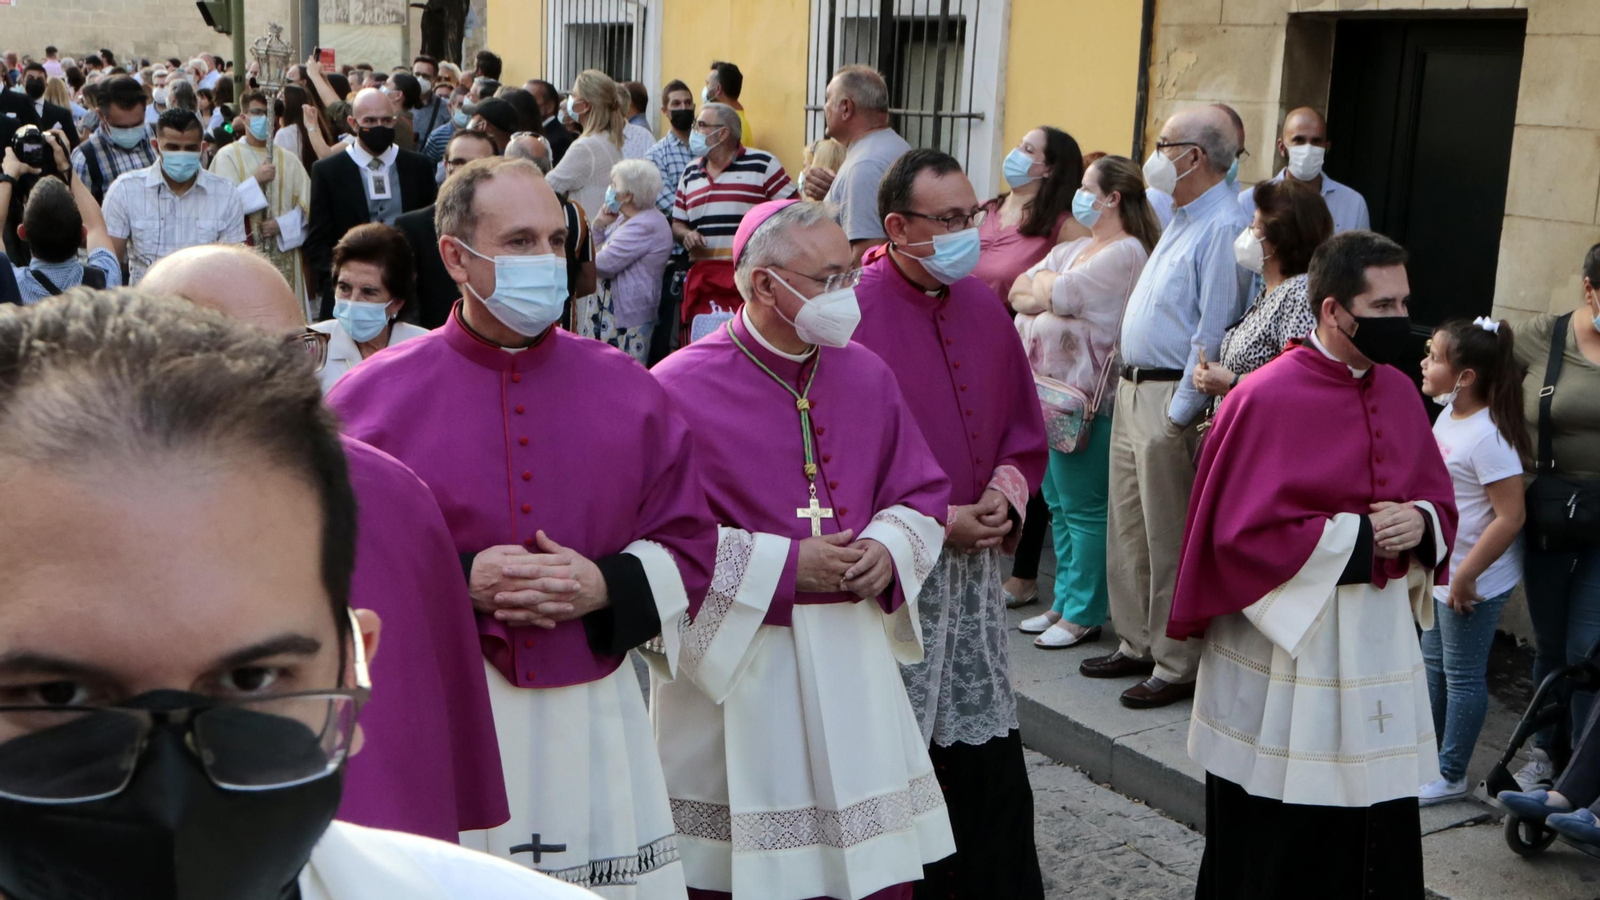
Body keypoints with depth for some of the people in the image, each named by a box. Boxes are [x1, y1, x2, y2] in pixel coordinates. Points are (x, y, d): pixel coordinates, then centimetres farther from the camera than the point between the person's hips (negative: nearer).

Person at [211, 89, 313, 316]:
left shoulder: (288, 160, 13)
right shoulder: (227, 156, 3)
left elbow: (305, 204, 5)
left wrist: (282, 224, -9)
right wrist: (255, 181, -11)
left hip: (283, 254, 3)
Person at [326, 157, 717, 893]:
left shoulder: (627, 391, 5)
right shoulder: (376, 396, -2)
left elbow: (690, 543, 8)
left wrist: (605, 586, -10)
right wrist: (459, 583, -16)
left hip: (595, 720, 2)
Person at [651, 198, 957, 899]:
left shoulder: (867, 375, 6)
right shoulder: (681, 388, -12)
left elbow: (924, 494, 14)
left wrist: (887, 549, -7)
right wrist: (785, 566, -16)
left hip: (853, 659, 5)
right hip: (732, 662, -4)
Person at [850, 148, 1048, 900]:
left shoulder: (983, 308, 7)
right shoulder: (856, 316, -13)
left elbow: (1023, 423, 16)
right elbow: (840, 455, -13)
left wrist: (1008, 489, -4)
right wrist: (933, 521, -14)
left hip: (974, 563, 6)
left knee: (987, 758, 9)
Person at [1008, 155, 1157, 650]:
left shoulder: (1125, 254, -12)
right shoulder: (1074, 249, 18)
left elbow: (1053, 297, -19)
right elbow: (1019, 292, 8)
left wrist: (1043, 288, 1)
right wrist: (1046, 292, -10)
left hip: (1086, 402, -9)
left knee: (1083, 507, -3)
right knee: (1058, 505, 14)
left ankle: (1084, 614, 6)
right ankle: (1064, 602, 24)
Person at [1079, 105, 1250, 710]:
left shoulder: (1223, 228, -17)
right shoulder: (1182, 220, 16)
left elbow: (1213, 332, -21)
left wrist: (1179, 413, -21)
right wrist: (1130, 388, 18)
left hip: (1169, 399, -10)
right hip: (1133, 389, 10)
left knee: (1169, 541, -3)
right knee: (1128, 528, 16)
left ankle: (1177, 667, 7)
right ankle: (1137, 645, 27)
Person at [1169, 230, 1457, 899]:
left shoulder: (1399, 392, 6)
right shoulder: (1267, 399, -14)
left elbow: (1439, 500, 16)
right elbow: (1241, 533, -16)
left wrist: (1421, 523, -7)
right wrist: (1359, 537, -13)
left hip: (1380, 642, 6)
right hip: (1283, 644, -6)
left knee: (1379, 841, 9)